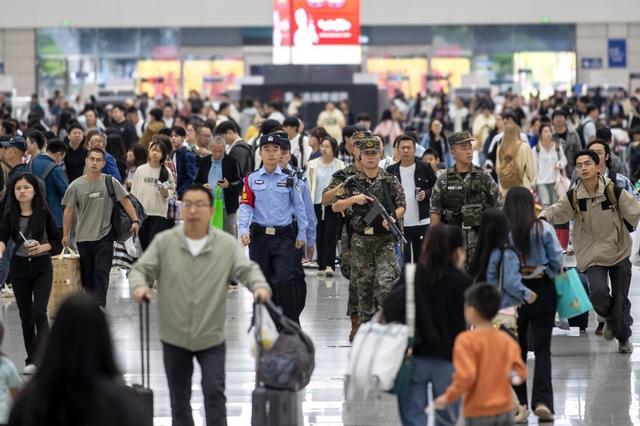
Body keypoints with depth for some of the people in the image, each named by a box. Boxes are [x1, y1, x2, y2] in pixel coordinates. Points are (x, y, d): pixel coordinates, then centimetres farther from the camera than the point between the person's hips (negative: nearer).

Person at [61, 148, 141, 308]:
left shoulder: (110, 182, -1)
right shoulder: (76, 186, 2)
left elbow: (125, 201, 2)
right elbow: (68, 211, 7)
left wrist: (135, 220, -10)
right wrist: (65, 235, 8)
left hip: (104, 236, -2)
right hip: (83, 237, 2)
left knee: (101, 273, -10)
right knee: (87, 274, 9)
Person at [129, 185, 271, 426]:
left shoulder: (227, 244, -4)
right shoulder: (164, 242, -3)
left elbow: (247, 270, -7)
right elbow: (141, 269, -3)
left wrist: (260, 286, -28)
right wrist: (139, 286, -26)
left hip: (211, 337, -1)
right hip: (174, 337, 1)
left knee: (214, 392, -8)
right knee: (179, 398, 11)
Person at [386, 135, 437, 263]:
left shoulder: (425, 169, 2)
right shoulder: (391, 171, 5)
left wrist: (426, 194, -13)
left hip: (422, 223, 0)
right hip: (399, 224, 0)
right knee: (404, 260, 2)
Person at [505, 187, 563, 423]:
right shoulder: (544, 229, -8)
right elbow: (558, 261, -4)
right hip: (542, 290, 0)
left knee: (516, 349, 12)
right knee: (542, 348, 4)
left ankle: (519, 403, 12)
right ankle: (542, 401, -7)